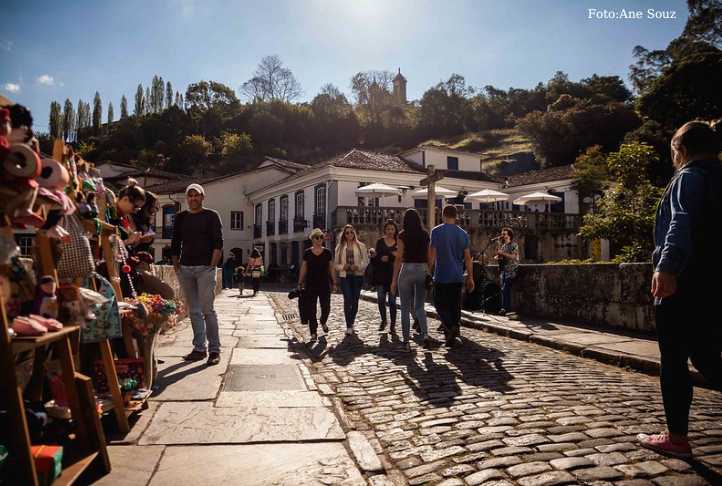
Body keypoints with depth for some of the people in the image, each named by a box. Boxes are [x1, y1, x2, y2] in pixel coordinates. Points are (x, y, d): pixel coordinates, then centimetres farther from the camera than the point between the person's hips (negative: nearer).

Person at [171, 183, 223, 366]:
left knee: (207, 309, -7)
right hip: (185, 268, 5)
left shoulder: (211, 216, 3)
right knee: (193, 311, 7)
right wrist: (176, 264, 8)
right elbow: (175, 243, 18)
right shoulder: (181, 217, 15)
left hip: (205, 268, -4)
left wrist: (212, 265, -12)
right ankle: (199, 348, 14)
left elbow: (218, 243, -4)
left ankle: (214, 349, 0)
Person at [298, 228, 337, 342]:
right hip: (311, 285, 0)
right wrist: (300, 283, 6)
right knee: (311, 309, 0)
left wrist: (334, 283, 4)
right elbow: (303, 269, 7)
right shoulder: (307, 253, 3)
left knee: (326, 307, 3)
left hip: (325, 285, 0)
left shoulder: (327, 252, 3)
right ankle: (313, 333, 7)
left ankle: (323, 322, 35)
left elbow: (332, 268, 7)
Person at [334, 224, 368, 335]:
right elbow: (336, 264, 10)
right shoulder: (340, 247, 9)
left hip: (357, 275, 1)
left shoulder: (361, 246, 6)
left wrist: (358, 266, -15)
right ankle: (349, 326, -9)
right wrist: (343, 266, -10)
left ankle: (351, 323, 26)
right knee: (347, 300, -12)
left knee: (355, 300, 6)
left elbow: (365, 261, 3)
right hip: (344, 276, 0)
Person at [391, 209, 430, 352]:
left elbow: (399, 258, -8)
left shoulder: (403, 235, -6)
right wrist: (429, 274, 12)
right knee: (419, 307, 16)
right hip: (423, 270, 3)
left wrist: (394, 279, -4)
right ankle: (425, 334, -3)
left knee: (405, 308, 7)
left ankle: (406, 341, 9)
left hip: (407, 269, -3)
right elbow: (429, 257, 4)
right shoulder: (425, 234, 5)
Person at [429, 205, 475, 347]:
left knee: (440, 304, 7)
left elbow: (432, 254, -9)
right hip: (458, 277, 4)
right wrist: (470, 277, 11)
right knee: (455, 305, 11)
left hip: (441, 276, -4)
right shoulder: (463, 234, 6)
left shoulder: (436, 231, -5)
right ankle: (453, 336, 15)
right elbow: (467, 257, 6)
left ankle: (449, 327, -16)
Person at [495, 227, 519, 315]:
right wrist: (497, 257, 1)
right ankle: (507, 307, 5)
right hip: (502, 269, 7)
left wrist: (502, 253, -17)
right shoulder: (502, 246, 19)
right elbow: (497, 257, 24)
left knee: (505, 287, -16)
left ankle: (505, 307, -14)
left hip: (511, 269, -7)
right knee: (503, 288, 0)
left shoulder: (514, 245, -1)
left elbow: (513, 256, -15)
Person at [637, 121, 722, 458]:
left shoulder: (689, 177, -8)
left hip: (682, 286, -8)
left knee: (673, 362, 1)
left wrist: (667, 267, -39)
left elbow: (682, 224, -27)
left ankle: (677, 438, 9)